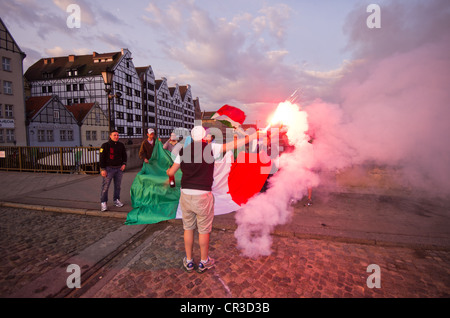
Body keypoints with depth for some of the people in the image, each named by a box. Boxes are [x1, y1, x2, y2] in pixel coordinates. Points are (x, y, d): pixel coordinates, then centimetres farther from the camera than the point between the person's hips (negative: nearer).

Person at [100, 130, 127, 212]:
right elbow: (102, 158, -5)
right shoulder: (105, 145, -4)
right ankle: (103, 203, 5)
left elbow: (124, 155, 18)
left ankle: (116, 200, 22)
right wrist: (102, 169, -10)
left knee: (117, 186, 10)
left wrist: (124, 164, 2)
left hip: (119, 168, 4)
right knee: (105, 186, -5)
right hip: (109, 168, -4)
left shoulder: (121, 145, 9)